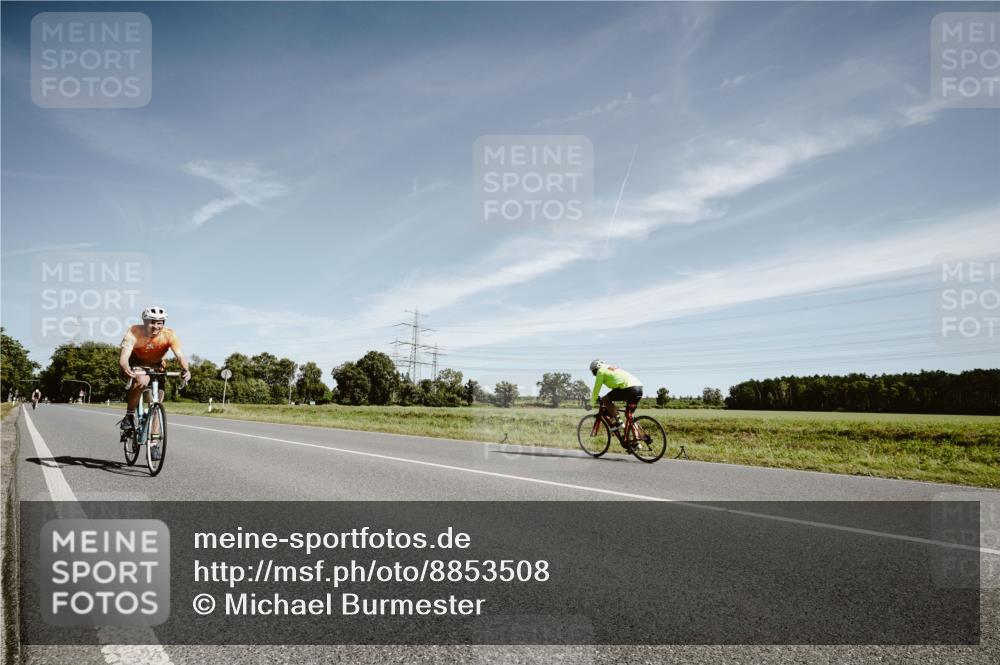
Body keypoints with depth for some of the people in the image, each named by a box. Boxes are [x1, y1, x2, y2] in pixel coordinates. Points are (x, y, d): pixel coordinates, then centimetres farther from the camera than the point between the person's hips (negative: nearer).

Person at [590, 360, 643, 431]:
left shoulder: (601, 371, 8)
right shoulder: (612, 368, 33)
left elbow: (597, 388, 9)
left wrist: (593, 401, 21)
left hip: (629, 388, -9)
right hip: (639, 388, 9)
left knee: (605, 400, 2)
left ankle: (617, 422, -2)